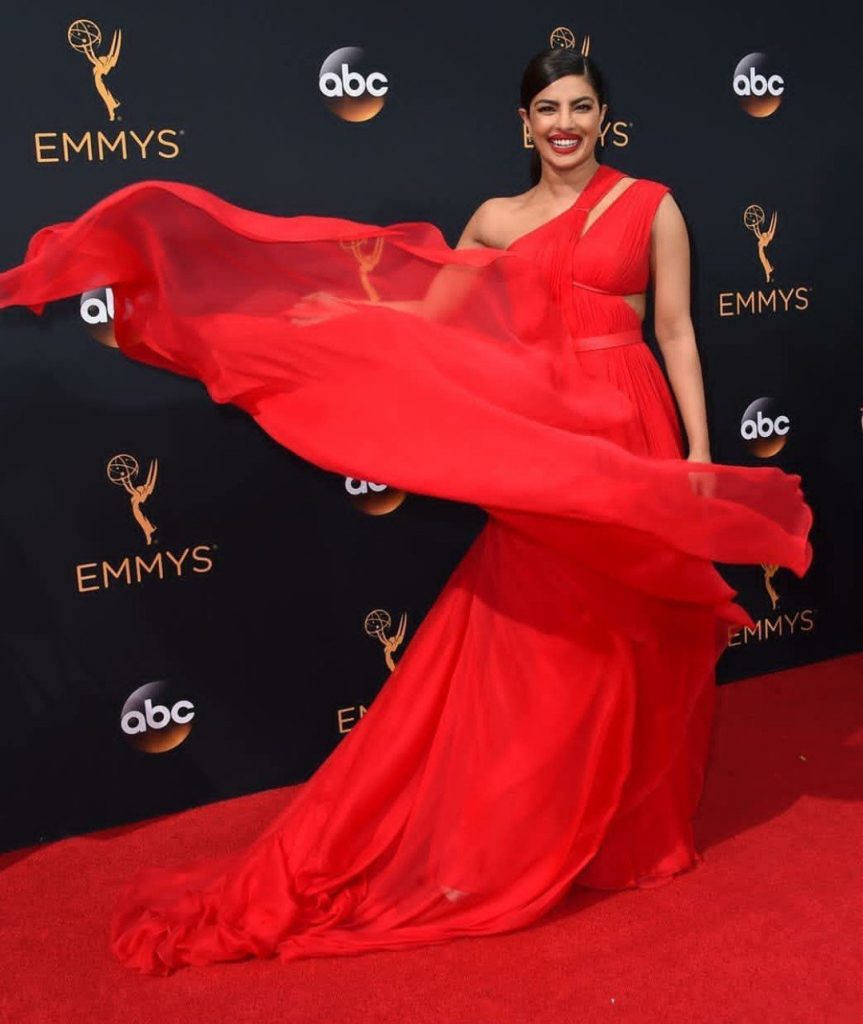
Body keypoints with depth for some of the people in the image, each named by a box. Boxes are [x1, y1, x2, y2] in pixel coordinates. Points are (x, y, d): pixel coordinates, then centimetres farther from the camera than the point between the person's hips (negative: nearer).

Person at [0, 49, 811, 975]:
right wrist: (363, 299, -9)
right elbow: (426, 317, 9)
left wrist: (699, 448, -2)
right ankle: (520, 841, 17)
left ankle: (631, 824, 26)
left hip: (631, 433, -1)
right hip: (541, 439, 2)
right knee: (532, 646, 3)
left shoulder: (651, 205, 5)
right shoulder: (497, 218, 11)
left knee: (631, 641, 6)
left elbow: (676, 332, 2)